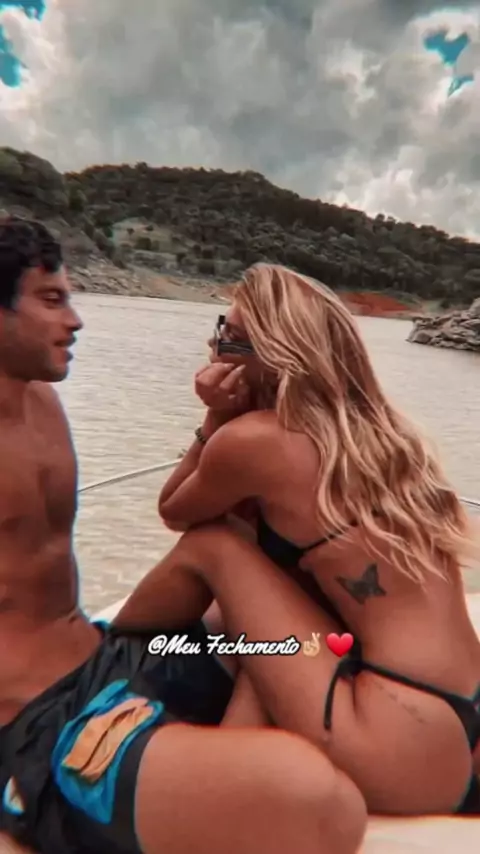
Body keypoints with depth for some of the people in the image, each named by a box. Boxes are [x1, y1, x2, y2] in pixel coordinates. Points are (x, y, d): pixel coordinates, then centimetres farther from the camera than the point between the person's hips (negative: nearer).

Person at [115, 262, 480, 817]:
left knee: (209, 547, 1)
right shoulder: (377, 426, 9)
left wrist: (214, 419, 1)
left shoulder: (254, 437, -13)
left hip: (406, 750, -7)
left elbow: (174, 513, 8)